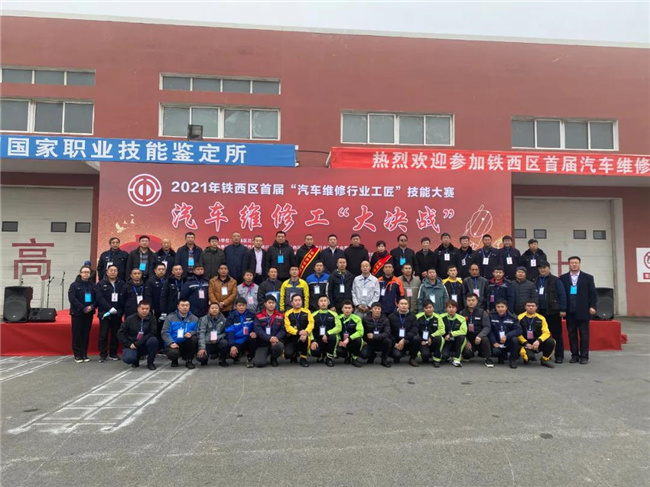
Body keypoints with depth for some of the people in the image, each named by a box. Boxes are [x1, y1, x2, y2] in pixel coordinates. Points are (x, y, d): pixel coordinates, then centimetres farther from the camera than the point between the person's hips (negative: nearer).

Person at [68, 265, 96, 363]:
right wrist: (83, 308, -17)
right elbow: (72, 298, -10)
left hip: (89, 313, 3)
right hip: (77, 313, -3)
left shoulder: (92, 286, 9)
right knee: (77, 334, 0)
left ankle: (84, 354, 14)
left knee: (86, 334, 6)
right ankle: (77, 355, 8)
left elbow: (97, 298, 6)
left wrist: (92, 306, -13)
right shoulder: (74, 285, -1)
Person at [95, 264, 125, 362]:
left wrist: (119, 310, -10)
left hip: (117, 314, 2)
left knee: (115, 334, 8)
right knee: (103, 335, 0)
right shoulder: (101, 284, 2)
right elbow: (100, 298, -9)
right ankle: (103, 355, 8)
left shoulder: (121, 284, 5)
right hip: (105, 313, -2)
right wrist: (110, 308, -17)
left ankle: (113, 353, 18)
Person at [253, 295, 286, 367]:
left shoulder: (280, 316, 9)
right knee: (259, 363, -23)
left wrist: (277, 338, -20)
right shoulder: (258, 316, 3)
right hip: (262, 343, -2)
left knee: (280, 346, -34)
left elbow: (283, 330, 1)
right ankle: (258, 357, 17)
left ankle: (274, 358, 2)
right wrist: (269, 338, -23)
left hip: (275, 342, 2)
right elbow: (258, 330, -10)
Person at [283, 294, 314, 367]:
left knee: (304, 338, -36)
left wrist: (306, 332, -30)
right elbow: (288, 327, -10)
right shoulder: (288, 314, 2)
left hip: (303, 336, 0)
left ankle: (303, 358, -10)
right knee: (288, 354, -25)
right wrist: (298, 332, -29)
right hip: (291, 338, 0)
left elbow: (311, 323, -9)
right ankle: (295, 354, 16)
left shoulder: (307, 312, 5)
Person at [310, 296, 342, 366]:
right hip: (317, 340, 0)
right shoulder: (314, 315, 7)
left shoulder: (333, 314, 5)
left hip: (328, 340, 0)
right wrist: (313, 341, -15)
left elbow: (338, 327, -8)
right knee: (314, 352, -31)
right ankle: (321, 355, 11)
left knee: (333, 337, -35)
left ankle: (329, 358, -9)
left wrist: (327, 334, -21)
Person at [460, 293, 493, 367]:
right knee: (466, 354, -24)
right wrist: (466, 341, -11)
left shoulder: (482, 313, 0)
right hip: (468, 339, 1)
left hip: (479, 338, -1)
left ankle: (488, 359, -12)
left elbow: (487, 327, -9)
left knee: (485, 339, -35)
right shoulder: (462, 313, 4)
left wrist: (480, 336, -27)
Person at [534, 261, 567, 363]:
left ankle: (559, 356, 9)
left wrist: (563, 309, -12)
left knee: (557, 335, 2)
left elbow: (562, 295, -7)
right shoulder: (536, 281, 10)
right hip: (540, 311, 5)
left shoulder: (555, 280, -3)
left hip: (553, 312, -5)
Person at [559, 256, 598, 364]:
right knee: (572, 334, 6)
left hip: (583, 311, -1)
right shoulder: (563, 278, 6)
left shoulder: (588, 277, 5)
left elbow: (593, 294, 3)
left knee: (584, 334, 3)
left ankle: (584, 356, 10)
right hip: (569, 311, 1)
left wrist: (593, 307, -7)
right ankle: (574, 355, 14)